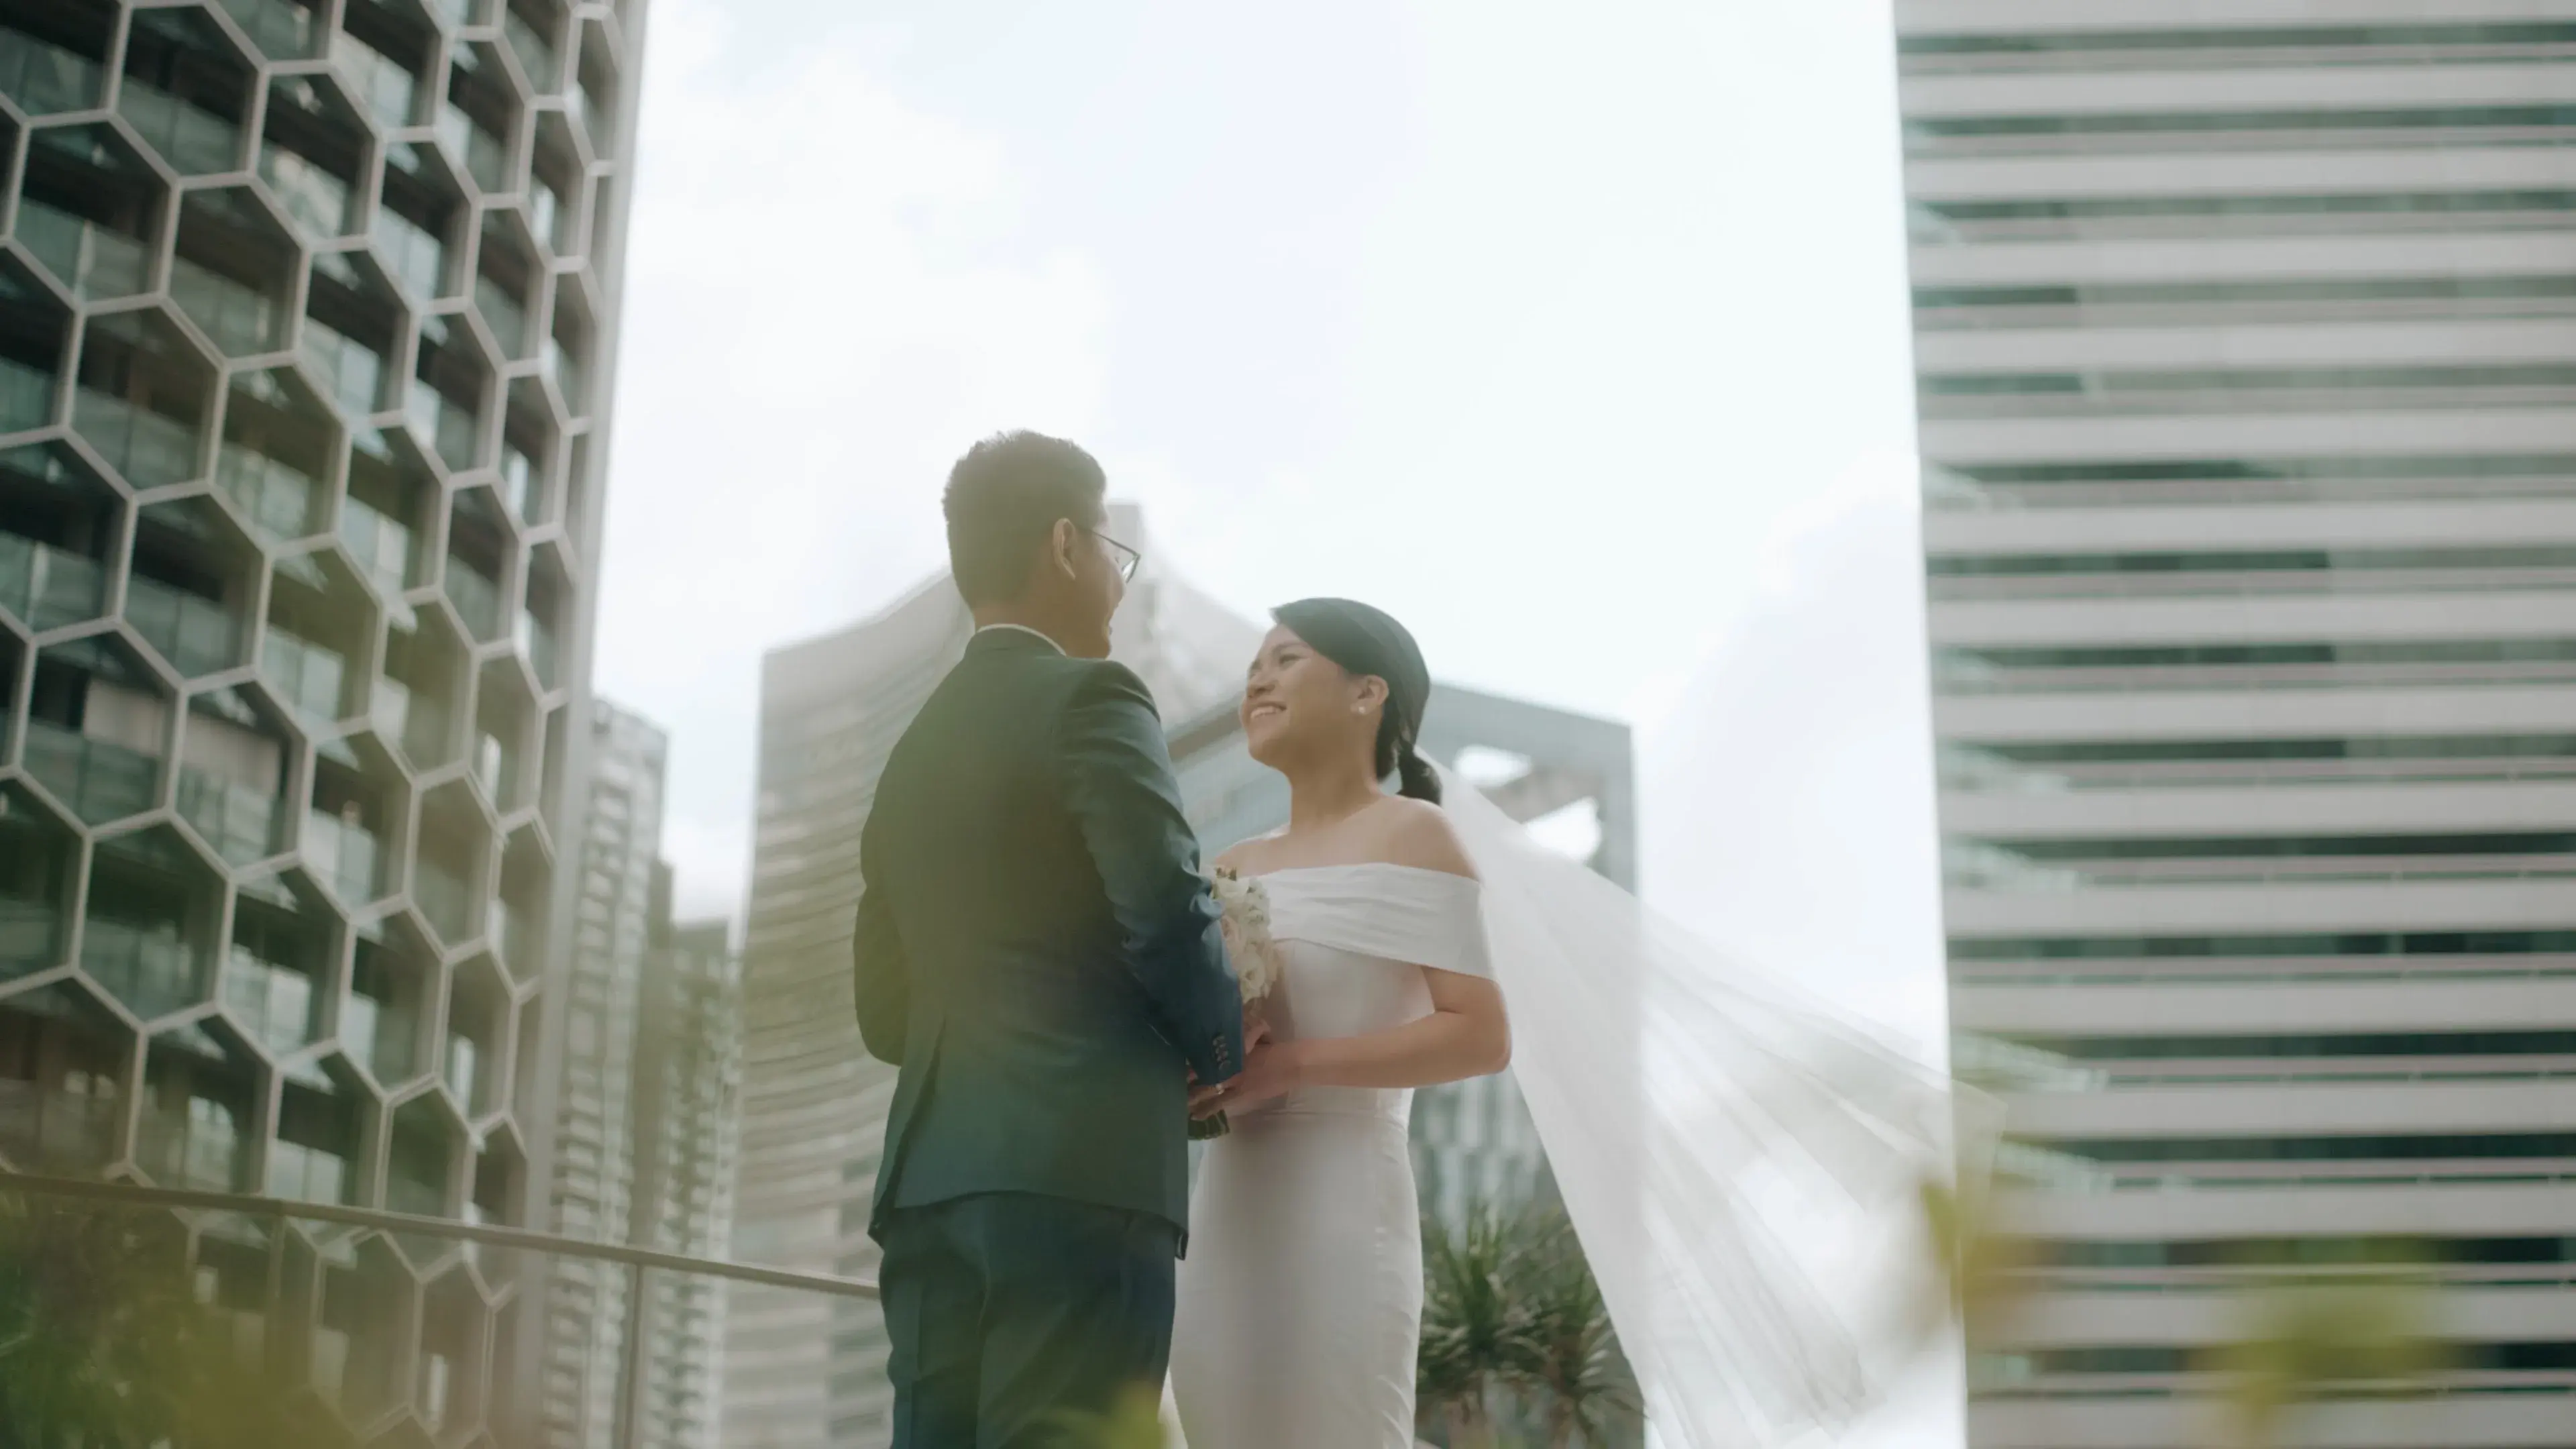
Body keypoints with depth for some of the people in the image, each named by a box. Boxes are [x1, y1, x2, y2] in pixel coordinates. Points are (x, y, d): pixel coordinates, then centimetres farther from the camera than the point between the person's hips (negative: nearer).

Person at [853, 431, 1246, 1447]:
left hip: (931, 1181, 7)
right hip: (1078, 1169, -7)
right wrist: (1224, 1050, 6)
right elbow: (1170, 914, -13)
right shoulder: (1089, 699, -2)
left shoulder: (914, 745, 19)